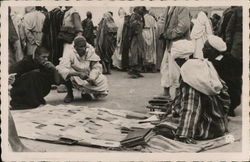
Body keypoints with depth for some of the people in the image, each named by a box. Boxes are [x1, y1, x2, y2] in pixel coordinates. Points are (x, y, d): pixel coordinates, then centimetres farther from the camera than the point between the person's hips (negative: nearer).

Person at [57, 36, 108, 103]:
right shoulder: (69, 54, -21)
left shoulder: (90, 53, -11)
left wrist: (92, 78, -32)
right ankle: (70, 94, -6)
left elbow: (97, 67, -12)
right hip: (75, 80, -3)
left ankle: (85, 92, 10)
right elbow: (62, 69, -35)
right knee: (66, 74, -34)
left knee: (102, 80, -19)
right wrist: (79, 74, -47)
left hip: (88, 79, 4)